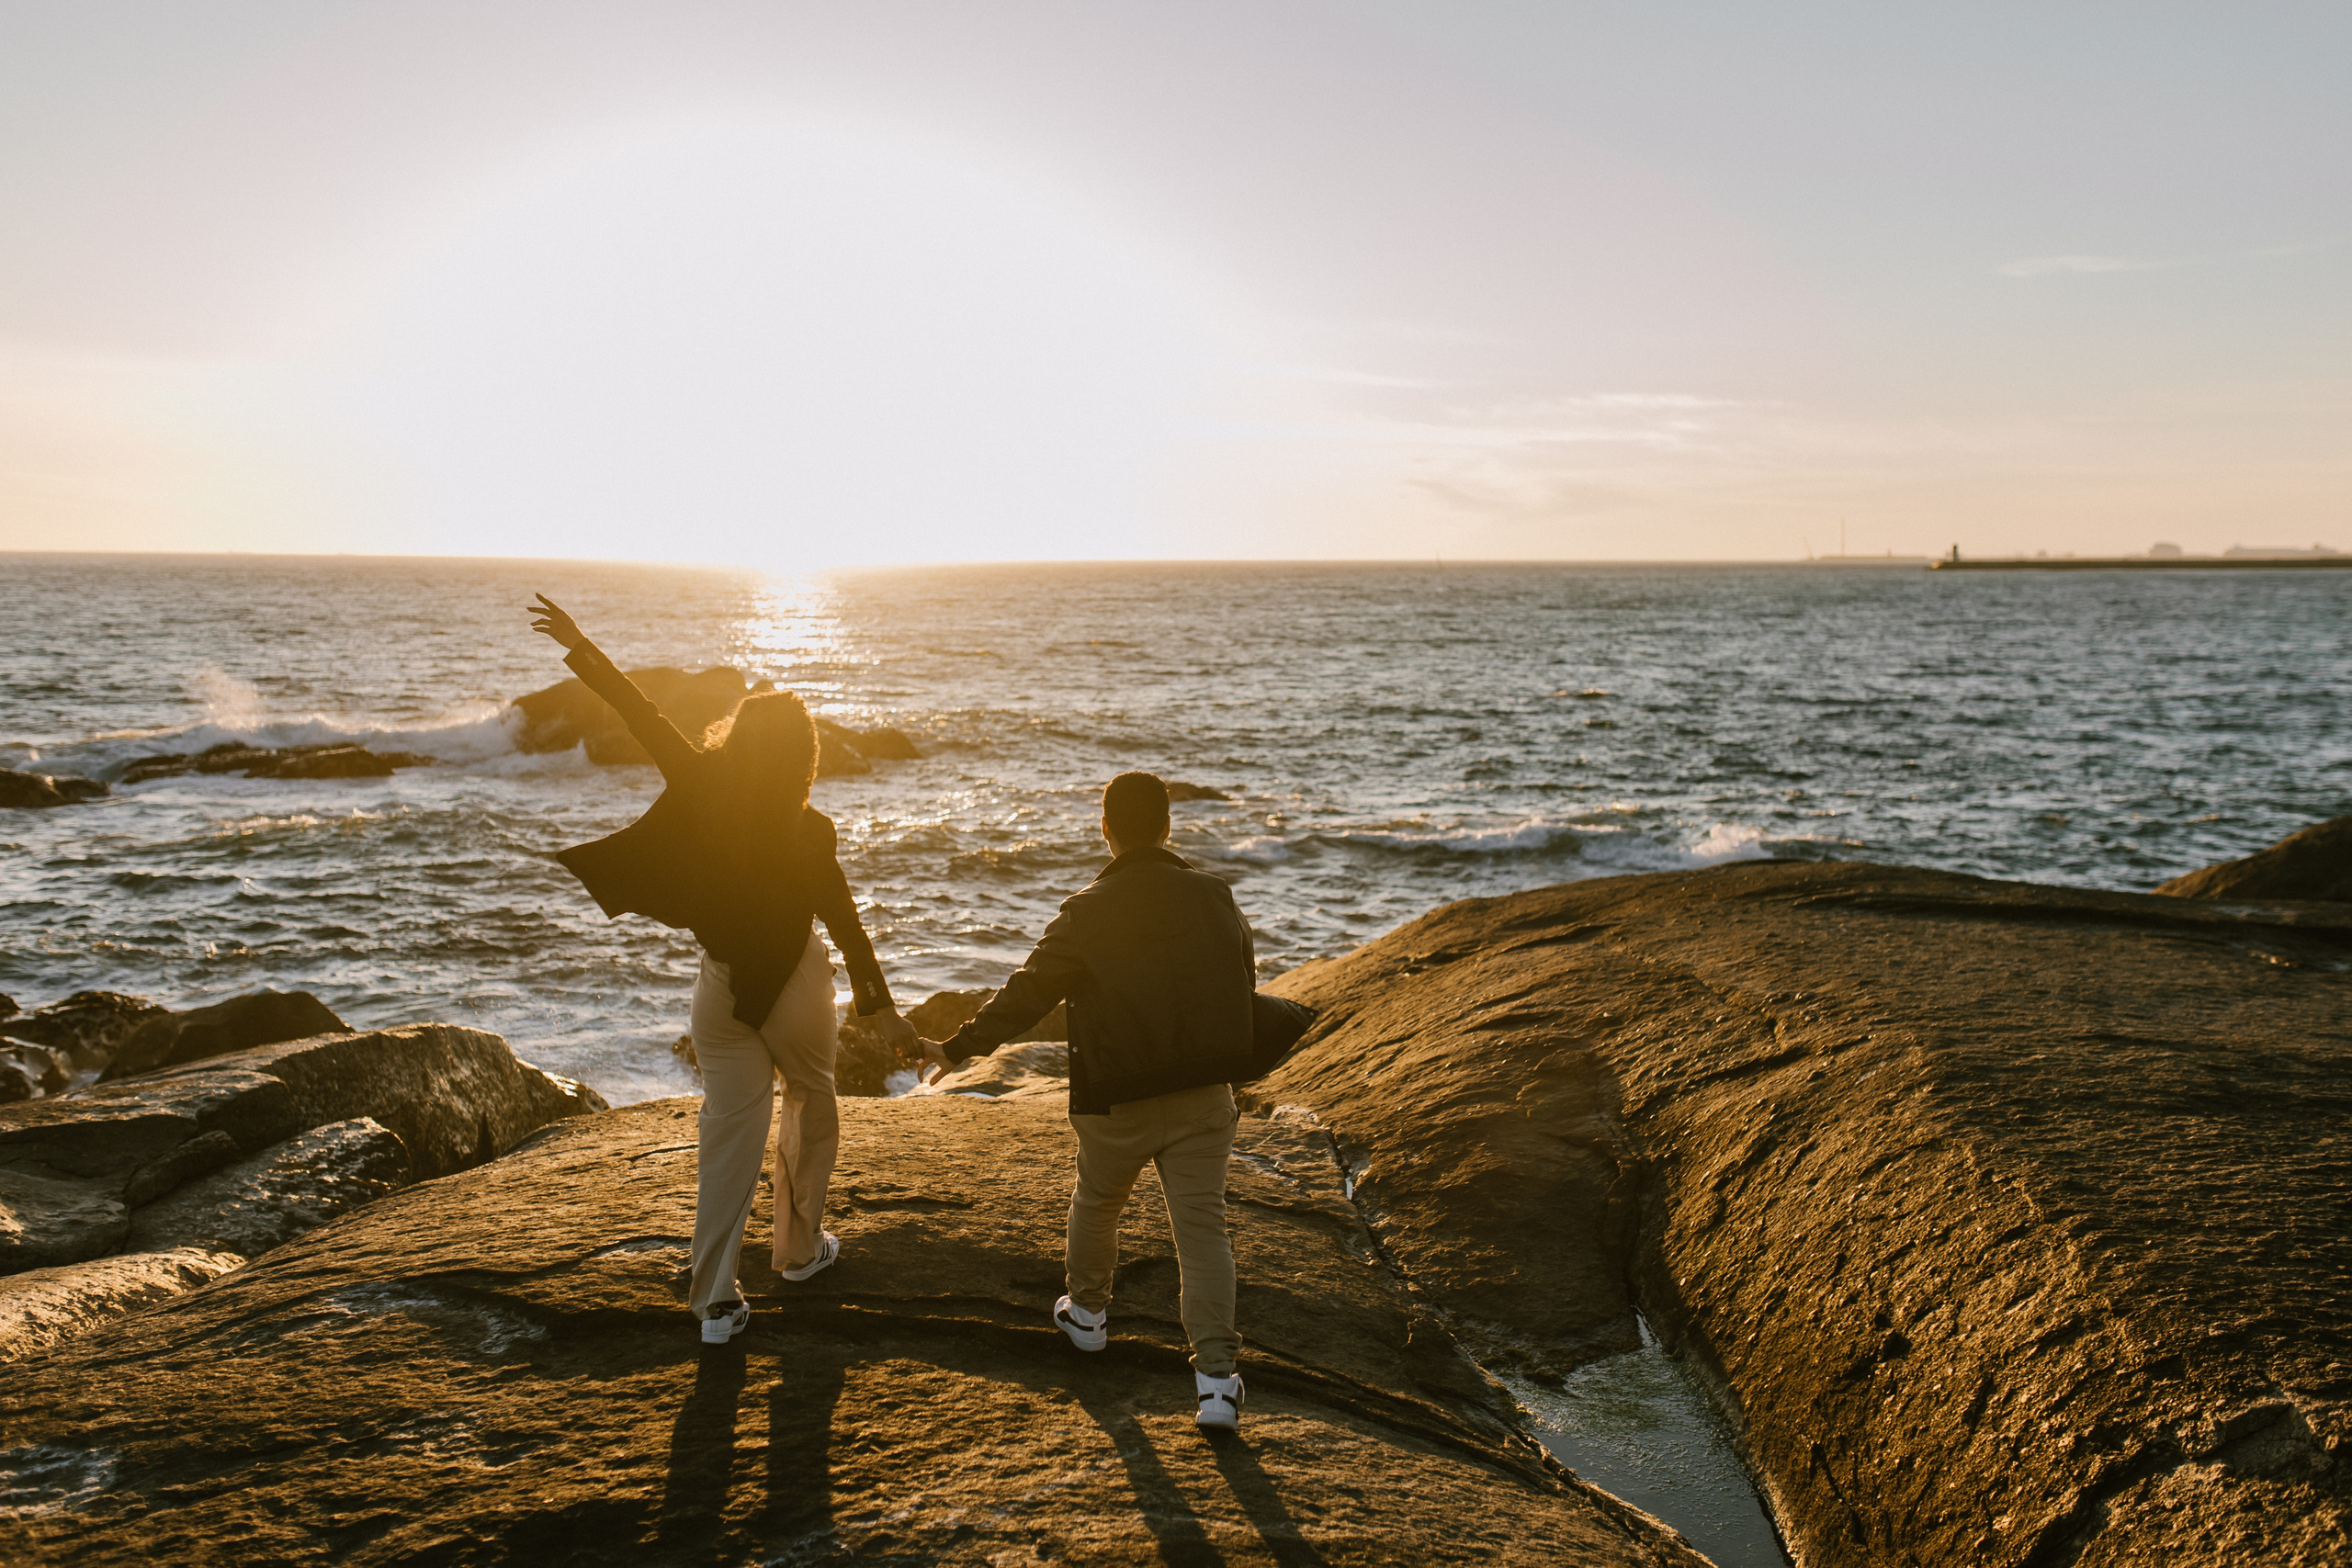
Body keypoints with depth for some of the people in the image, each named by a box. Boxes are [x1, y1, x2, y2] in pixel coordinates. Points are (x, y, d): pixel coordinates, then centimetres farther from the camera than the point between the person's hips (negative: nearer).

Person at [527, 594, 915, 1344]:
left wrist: (578, 645, 6)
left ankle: (716, 1301, 5)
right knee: (812, 1107, 22)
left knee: (729, 1132, 7)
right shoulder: (807, 831, -17)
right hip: (795, 986, -3)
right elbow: (845, 924, -15)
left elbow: (640, 712, -3)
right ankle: (801, 1246, 34)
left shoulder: (701, 788, -11)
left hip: (721, 987, 3)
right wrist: (881, 1009, -9)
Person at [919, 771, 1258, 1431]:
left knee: (1096, 1204, 24)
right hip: (1204, 1100, 2)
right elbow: (1245, 980, 12)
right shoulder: (1215, 897, -1)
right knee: (1203, 1227, 3)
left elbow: (1026, 994, -9)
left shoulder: (1087, 912, -12)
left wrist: (956, 1048, 2)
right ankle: (1216, 1377, -3)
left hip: (1117, 1104, -2)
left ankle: (1087, 1312, 44)